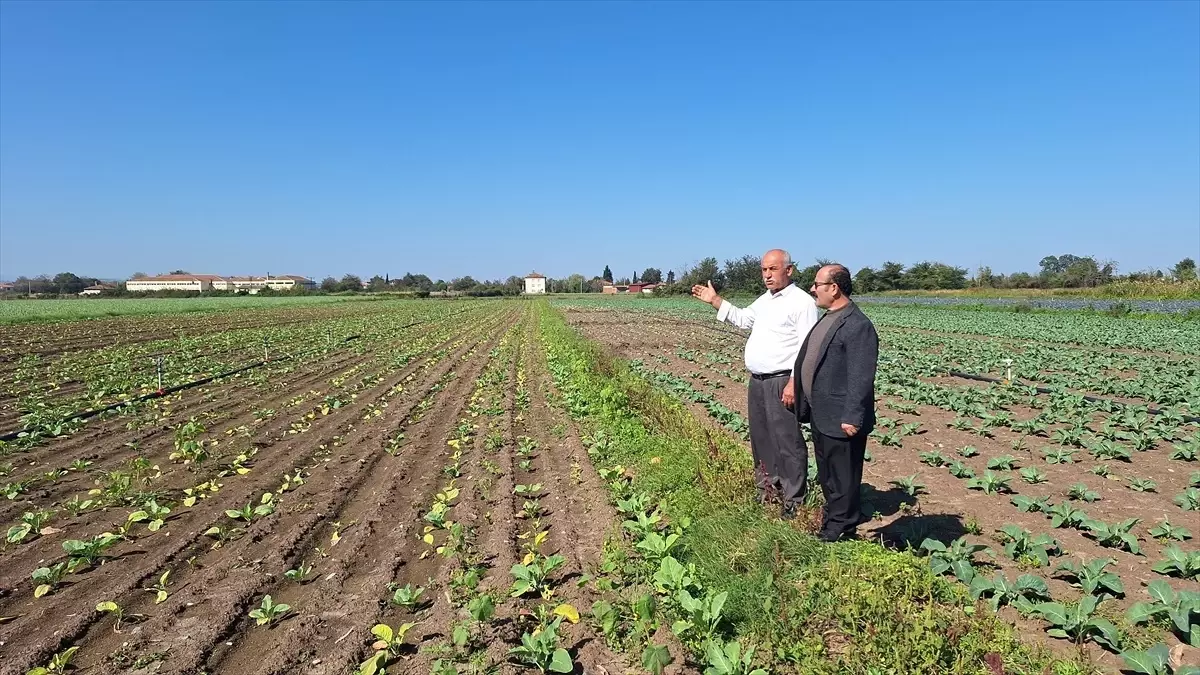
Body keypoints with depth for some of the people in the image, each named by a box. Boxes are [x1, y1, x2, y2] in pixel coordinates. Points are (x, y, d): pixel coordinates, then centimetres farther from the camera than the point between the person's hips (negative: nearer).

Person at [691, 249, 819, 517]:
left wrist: (794, 383, -23)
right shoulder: (764, 300, 15)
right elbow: (742, 319, 32)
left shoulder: (802, 302, -12)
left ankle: (793, 500, 6)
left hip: (782, 382, -9)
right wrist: (715, 300, 25)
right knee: (760, 438, 17)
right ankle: (766, 489, 32)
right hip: (757, 381, 9)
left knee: (787, 442, -4)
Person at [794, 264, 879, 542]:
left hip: (840, 421, -10)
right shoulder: (827, 318, 13)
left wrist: (852, 418, -24)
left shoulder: (858, 326, -19)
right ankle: (830, 525, 36)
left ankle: (840, 532, 17)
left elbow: (861, 378, -23)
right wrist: (806, 405, 20)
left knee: (842, 479, 4)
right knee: (826, 476, 21)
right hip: (821, 417, 10)